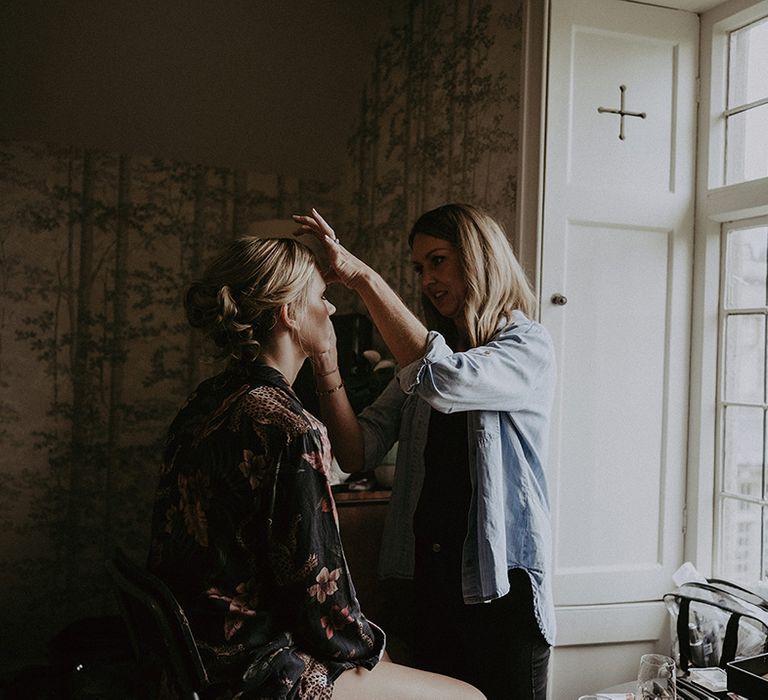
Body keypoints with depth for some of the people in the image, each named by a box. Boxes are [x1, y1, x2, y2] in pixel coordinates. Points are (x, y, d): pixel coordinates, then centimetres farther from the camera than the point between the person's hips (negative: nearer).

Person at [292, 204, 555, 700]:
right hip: (431, 573, 5)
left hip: (500, 579, -5)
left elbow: (444, 379, -30)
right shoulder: (428, 351, 10)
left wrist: (364, 278, -25)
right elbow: (357, 453, -1)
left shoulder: (530, 348, -8)